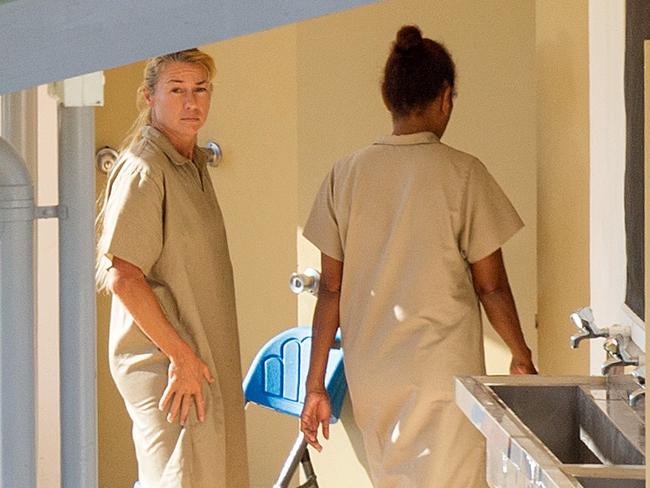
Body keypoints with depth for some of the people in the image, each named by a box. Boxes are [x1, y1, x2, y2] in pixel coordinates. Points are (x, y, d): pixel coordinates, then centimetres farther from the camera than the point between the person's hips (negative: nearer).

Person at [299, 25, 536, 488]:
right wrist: (522, 357, 10)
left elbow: (331, 289, 2)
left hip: (371, 378, 5)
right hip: (444, 373, -4)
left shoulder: (347, 174, 1)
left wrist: (315, 385, 7)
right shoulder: (463, 173, -9)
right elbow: (491, 286, -5)